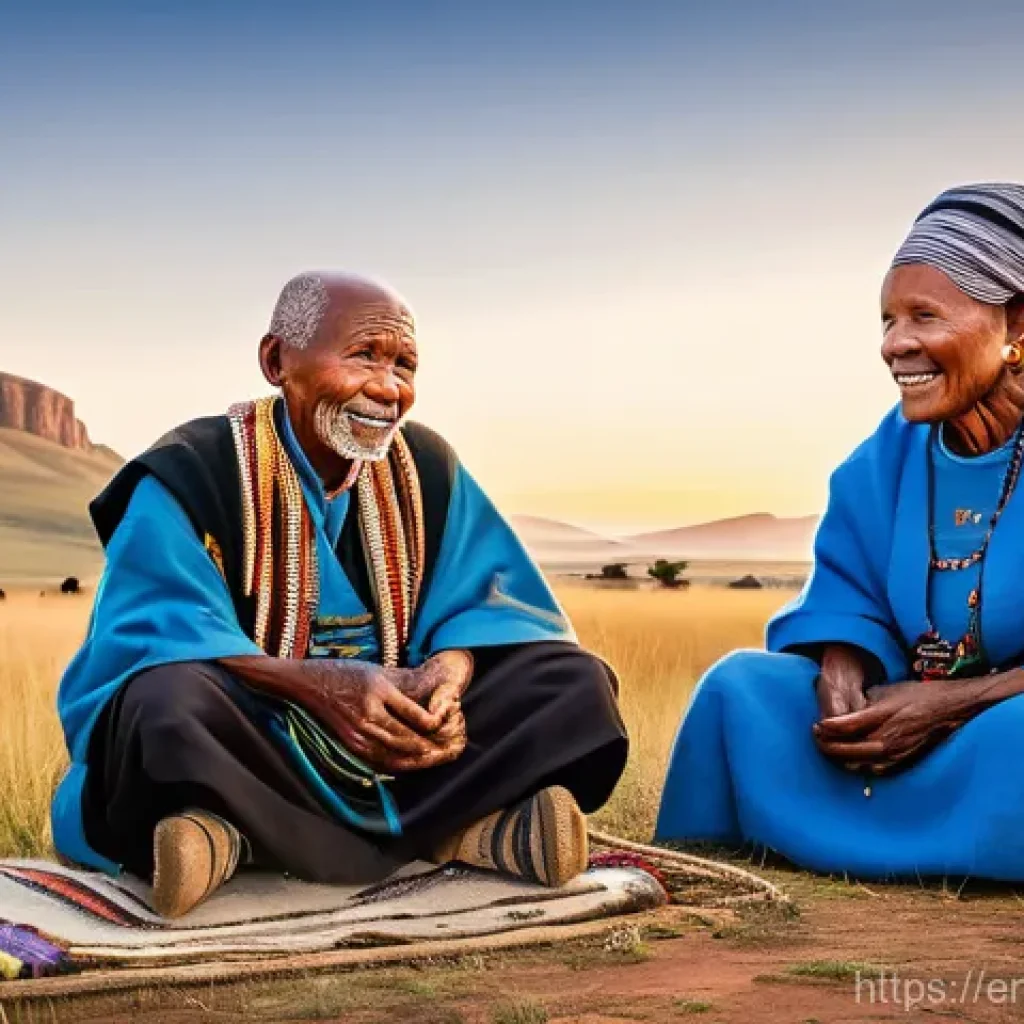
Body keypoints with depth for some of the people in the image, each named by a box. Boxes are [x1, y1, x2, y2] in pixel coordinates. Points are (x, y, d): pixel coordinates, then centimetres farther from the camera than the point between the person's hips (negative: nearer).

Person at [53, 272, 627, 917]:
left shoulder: (427, 468, 5)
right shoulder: (191, 473, -9)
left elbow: (480, 602, 1)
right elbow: (158, 641, -19)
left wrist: (450, 670, -25)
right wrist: (321, 684, -34)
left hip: (395, 753, 5)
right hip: (254, 750, -5)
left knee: (578, 681, -13)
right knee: (170, 701, -36)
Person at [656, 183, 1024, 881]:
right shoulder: (893, 454, 6)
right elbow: (848, 595, 6)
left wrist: (951, 704, -26)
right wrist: (843, 680, -16)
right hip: (914, 721, 6)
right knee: (742, 683, -7)